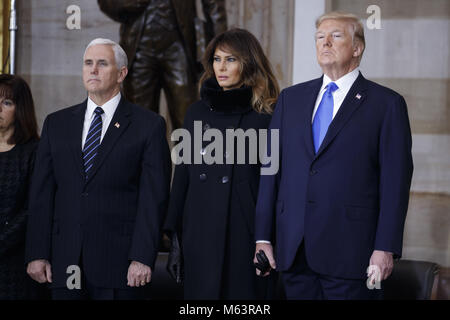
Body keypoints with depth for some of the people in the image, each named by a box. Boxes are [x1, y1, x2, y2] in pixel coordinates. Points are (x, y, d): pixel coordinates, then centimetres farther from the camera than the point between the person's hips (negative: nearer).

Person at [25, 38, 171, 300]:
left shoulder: (149, 125, 1)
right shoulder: (57, 123, 13)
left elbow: (154, 197, -5)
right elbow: (42, 193, 9)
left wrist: (143, 258, -13)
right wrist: (37, 254, 1)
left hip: (119, 263, -3)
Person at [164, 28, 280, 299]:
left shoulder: (265, 116, -1)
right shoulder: (198, 112, 11)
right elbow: (182, 176, 12)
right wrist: (175, 239, 9)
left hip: (245, 234, -4)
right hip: (200, 234, 4)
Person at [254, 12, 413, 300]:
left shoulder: (387, 104, 1)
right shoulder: (290, 99, 14)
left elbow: (395, 180, -4)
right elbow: (271, 168, 11)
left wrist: (386, 249, -11)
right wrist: (263, 237, 5)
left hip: (349, 251, -4)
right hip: (293, 251, 4)